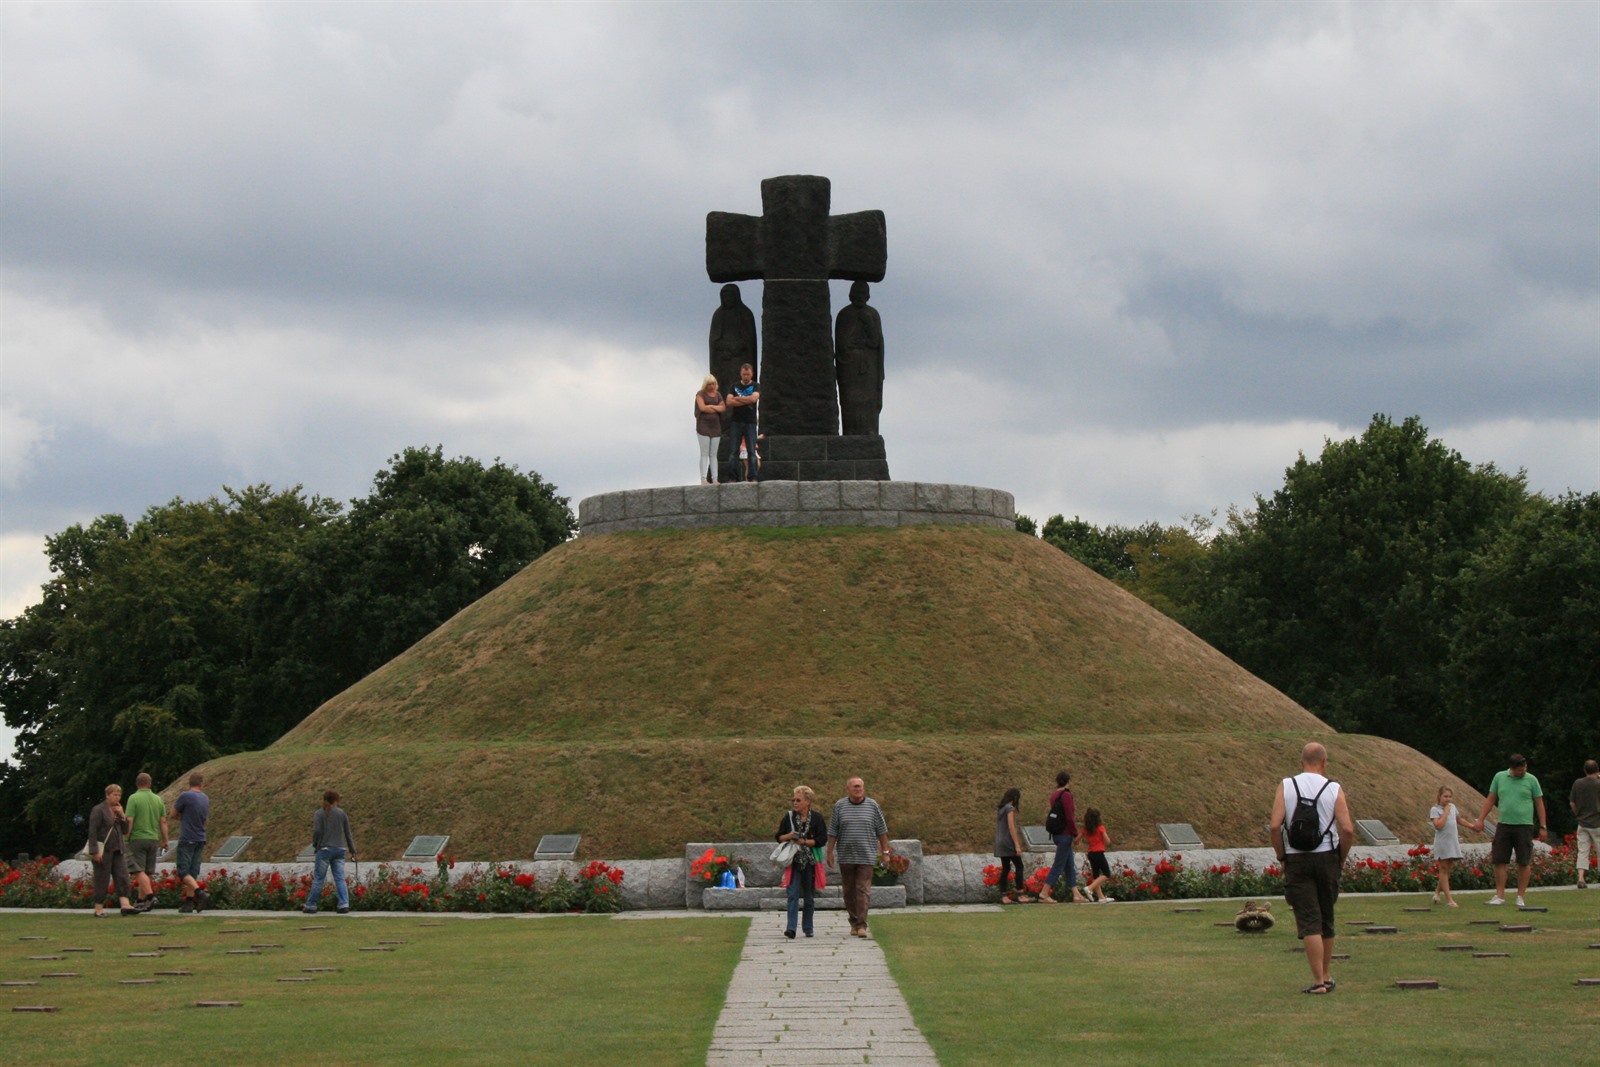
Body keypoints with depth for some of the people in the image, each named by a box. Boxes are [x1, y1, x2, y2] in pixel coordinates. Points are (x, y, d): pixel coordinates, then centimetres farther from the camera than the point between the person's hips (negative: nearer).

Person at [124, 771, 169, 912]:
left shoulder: (134, 798, -8)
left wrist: (126, 837, -3)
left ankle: (150, 895, -24)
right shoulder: (158, 799, 7)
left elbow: (129, 821, -12)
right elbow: (163, 822, 6)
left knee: (138, 871, -7)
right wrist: (165, 840, 11)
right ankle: (141, 901, 15)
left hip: (137, 838, -5)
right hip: (153, 839, 5)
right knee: (146, 872, 11)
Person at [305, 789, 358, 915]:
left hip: (325, 849, -2)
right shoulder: (341, 813, 5)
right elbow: (348, 833, 9)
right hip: (340, 849, 2)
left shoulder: (319, 813, -2)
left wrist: (315, 844, 7)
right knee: (340, 878, 3)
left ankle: (311, 906, 8)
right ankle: (344, 905, -9)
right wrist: (352, 850, 17)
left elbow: (317, 831, -11)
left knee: (318, 878, 4)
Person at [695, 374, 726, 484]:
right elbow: (702, 408, -13)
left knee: (713, 454, 3)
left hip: (715, 426, 5)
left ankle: (715, 479, 1)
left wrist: (711, 406, -10)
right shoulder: (700, 394, 1)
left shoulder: (718, 395, 14)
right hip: (703, 426, -5)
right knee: (704, 454, -8)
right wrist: (717, 409, -2)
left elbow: (723, 408, 3)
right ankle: (703, 479, -11)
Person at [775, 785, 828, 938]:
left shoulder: (816, 818, 1)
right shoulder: (789, 817, 6)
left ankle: (808, 928, 19)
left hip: (810, 862, 0)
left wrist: (804, 842, -14)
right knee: (793, 894, -11)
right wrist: (789, 836, -12)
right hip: (794, 861, 0)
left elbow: (822, 840, -6)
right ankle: (791, 928, -17)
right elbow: (779, 836, 9)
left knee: (809, 896, 8)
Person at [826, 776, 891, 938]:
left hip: (866, 856, -1)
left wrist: (885, 851, 5)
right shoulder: (840, 806, 3)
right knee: (849, 891, 7)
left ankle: (862, 925, -11)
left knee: (863, 890, -9)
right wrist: (830, 852, 1)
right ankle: (854, 922, 20)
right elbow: (832, 832, 5)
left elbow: (882, 831, 8)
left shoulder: (872, 805, 4)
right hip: (846, 856, 1)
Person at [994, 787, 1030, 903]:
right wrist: (1017, 845, -18)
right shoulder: (1010, 808, -12)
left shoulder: (999, 809, 14)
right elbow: (1011, 827, -17)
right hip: (1008, 842, -8)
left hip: (1000, 843, 8)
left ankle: (1003, 896, 4)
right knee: (1019, 866, -3)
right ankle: (1019, 894, -5)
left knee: (1005, 868, 8)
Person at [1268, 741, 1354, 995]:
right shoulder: (1333, 789, -2)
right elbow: (1347, 829, -10)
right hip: (1327, 857, 1)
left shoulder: (1285, 787, -2)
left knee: (1309, 921, -3)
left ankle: (1318, 981, -8)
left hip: (1296, 860, -1)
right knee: (1326, 919, 16)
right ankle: (1327, 976, 25)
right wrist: (1341, 859, 5)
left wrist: (1282, 858, 1)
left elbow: (1275, 826, -11)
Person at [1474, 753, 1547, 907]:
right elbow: (1490, 800, 13)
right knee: (1499, 861, 1)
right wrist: (1481, 820, 8)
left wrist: (1542, 827, 0)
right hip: (1504, 825, 2)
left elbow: (1539, 804, 4)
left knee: (1524, 863, 0)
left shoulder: (1531, 780, 1)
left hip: (1524, 826, -2)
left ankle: (1521, 897, 9)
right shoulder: (1499, 777, 6)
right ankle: (1499, 896, 7)